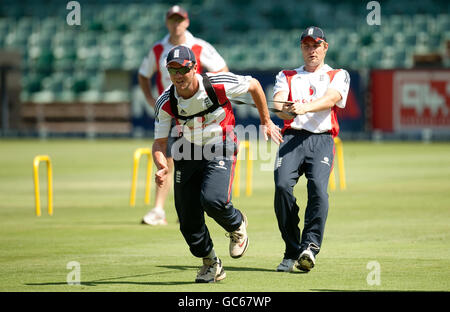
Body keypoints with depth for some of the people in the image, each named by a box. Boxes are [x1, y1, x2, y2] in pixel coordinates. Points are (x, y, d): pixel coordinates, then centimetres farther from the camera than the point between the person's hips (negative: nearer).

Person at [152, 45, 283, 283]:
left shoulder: (218, 84, -21)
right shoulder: (165, 103, -13)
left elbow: (254, 85, -3)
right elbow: (159, 142, -6)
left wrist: (266, 122, 8)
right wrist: (162, 167, -27)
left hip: (220, 150, -4)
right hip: (186, 154, 4)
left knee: (213, 200, -27)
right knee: (188, 218, 1)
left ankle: (237, 225, 8)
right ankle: (211, 264, 25)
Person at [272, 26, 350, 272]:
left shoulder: (338, 76, 18)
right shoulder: (286, 76, 24)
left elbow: (331, 99, -4)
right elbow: (277, 104, 4)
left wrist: (304, 107, -24)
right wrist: (285, 111, -22)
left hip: (322, 140, -1)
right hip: (292, 138, 1)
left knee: (318, 188, -27)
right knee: (282, 185, -23)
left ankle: (310, 247, -31)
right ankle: (292, 252, -15)